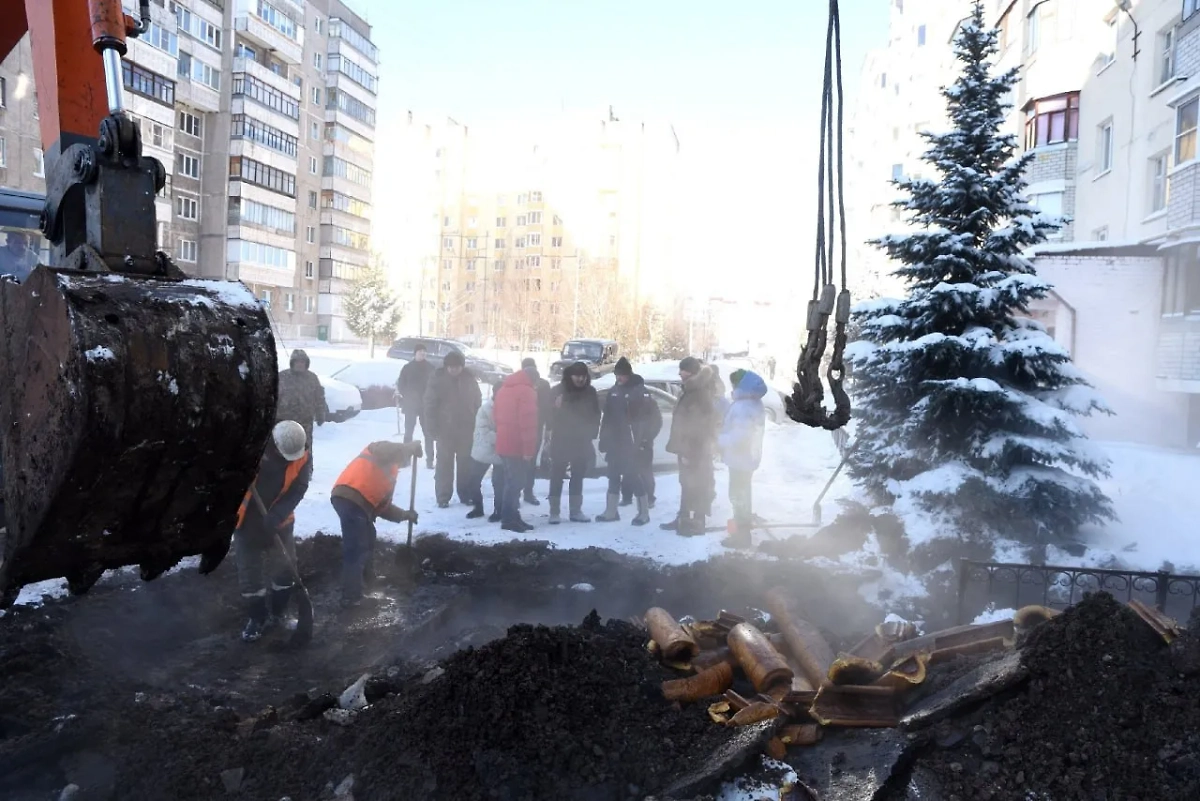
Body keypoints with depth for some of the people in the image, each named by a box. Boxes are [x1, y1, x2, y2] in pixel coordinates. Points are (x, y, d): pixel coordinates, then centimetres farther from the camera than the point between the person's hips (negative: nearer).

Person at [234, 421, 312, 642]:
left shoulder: (302, 459, -12)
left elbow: (297, 491, -17)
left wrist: (276, 516, -31)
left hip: (279, 522, 2)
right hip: (247, 520, -1)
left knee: (285, 568, 10)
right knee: (248, 572, 4)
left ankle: (277, 612, 31)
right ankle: (257, 617, 20)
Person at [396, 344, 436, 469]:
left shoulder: (430, 368, 2)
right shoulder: (407, 367, 1)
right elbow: (400, 384, 4)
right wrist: (406, 398, -6)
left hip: (426, 405, 0)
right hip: (410, 405, 0)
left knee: (428, 433, -1)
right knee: (408, 432, 3)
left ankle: (430, 460, 1)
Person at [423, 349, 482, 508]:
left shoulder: (469, 379, 2)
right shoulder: (438, 379, -6)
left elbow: (477, 402, 9)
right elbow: (430, 404, -6)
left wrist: (477, 425, 2)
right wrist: (433, 428, -11)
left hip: (466, 429, 2)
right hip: (445, 429, -2)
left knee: (467, 463, 8)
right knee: (444, 464, 2)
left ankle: (466, 494, 18)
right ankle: (443, 497, 7)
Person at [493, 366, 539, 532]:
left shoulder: (503, 388, 17)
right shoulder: (526, 391, -11)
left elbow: (497, 416, 20)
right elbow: (527, 422, -19)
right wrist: (529, 449, -18)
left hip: (504, 444, 9)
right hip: (517, 445, -9)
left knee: (512, 481, 14)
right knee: (515, 482, -5)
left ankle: (511, 517, 17)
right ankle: (509, 519, -4)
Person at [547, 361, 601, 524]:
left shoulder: (590, 392, 2)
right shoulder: (559, 390, -6)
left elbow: (595, 415, 8)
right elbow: (551, 412, -6)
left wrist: (591, 434, 1)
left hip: (582, 441, 3)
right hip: (561, 440, -3)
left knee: (578, 477, 9)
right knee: (557, 476, -2)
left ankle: (575, 511, 17)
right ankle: (554, 512, 3)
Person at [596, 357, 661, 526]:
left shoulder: (640, 392, -9)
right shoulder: (614, 392, 9)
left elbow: (655, 419, -9)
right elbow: (607, 418, 13)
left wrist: (645, 440, -11)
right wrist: (604, 440, 9)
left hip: (632, 445, -6)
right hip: (615, 444, 6)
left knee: (634, 476, -5)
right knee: (613, 476, 10)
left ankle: (644, 513, 6)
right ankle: (611, 511, 19)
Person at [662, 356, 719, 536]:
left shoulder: (700, 395, -18)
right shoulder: (691, 392, 13)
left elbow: (698, 428, -23)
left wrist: (690, 452, -24)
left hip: (695, 451, -10)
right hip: (688, 449, 10)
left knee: (696, 486, -3)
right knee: (687, 485, 17)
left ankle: (697, 523, 4)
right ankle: (684, 519, 26)